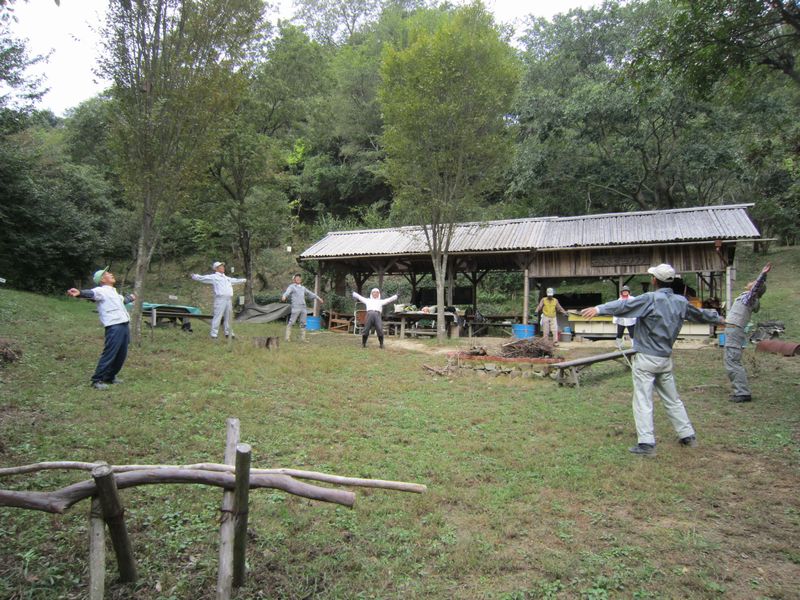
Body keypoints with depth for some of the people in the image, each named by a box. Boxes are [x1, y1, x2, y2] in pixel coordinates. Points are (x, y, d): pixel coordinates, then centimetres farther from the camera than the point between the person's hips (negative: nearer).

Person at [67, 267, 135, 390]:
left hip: (124, 325, 9)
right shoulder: (101, 290, -4)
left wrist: (130, 297, 68)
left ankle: (110, 376, 28)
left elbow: (122, 300, 46)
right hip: (114, 327, -9)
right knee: (109, 354, -10)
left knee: (121, 354, 13)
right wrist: (79, 293, -49)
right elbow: (90, 293, -26)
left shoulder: (113, 292, 24)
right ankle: (97, 380, -2)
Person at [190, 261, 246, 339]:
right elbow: (202, 278, -1)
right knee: (217, 317, -9)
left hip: (229, 299, 7)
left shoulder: (227, 278, 26)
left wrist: (244, 280, 54)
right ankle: (214, 334, -5)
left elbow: (235, 280, 42)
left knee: (228, 317, 12)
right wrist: (195, 276, -16)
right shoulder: (213, 277, 5)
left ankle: (228, 333, 23)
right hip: (220, 299, -7)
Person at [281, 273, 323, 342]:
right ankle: (288, 337, -5)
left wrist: (318, 298, 35)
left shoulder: (302, 288, 23)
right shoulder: (291, 286, 4)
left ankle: (303, 338, 8)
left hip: (303, 308, 6)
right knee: (291, 322, -8)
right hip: (295, 307, -6)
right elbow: (287, 292, -16)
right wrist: (284, 296, -38)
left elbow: (310, 293, 32)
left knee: (303, 323, 5)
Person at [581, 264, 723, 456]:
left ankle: (647, 443, -5)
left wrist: (599, 309, -38)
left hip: (646, 359, -7)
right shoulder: (681, 302, 6)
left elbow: (624, 305, -28)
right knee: (672, 400, 20)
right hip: (666, 359, 7)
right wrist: (717, 318, 44)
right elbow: (700, 314, 24)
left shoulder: (651, 299, -14)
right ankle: (688, 435, 27)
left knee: (643, 401, -3)